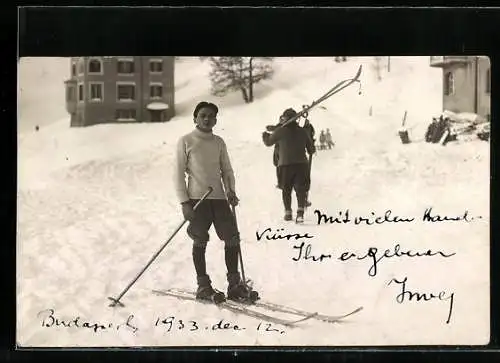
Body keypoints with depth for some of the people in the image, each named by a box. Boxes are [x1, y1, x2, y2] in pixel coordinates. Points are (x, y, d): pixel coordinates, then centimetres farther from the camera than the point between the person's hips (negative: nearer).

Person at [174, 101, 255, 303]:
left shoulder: (219, 142, 15)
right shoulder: (186, 141, 2)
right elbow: (179, 173, -1)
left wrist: (230, 190, 1)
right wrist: (184, 202, -8)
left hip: (219, 197, 4)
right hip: (197, 198, -4)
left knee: (232, 237, -2)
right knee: (200, 242, -2)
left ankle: (234, 283, 7)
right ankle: (203, 286, 6)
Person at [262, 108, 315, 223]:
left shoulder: (281, 131, -4)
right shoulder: (302, 131, 6)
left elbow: (268, 142, 8)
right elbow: (311, 150, 10)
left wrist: (265, 135, 30)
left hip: (285, 164, -1)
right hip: (301, 163, 1)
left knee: (286, 189, 13)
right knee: (300, 189, -1)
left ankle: (288, 212, 17)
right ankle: (300, 211, -19)